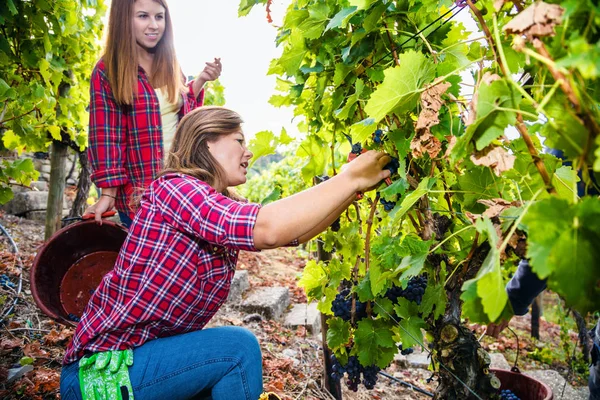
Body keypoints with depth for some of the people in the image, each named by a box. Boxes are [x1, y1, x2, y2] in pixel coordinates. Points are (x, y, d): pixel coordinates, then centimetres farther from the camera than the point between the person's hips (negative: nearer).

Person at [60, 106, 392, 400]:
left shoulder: (223, 213, 4)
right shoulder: (172, 188, -20)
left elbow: (294, 231, 4)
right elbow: (268, 229, -34)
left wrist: (357, 186, -2)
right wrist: (350, 178, -26)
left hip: (146, 354, 9)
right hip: (100, 371, -8)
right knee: (238, 348, -17)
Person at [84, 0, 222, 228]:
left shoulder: (170, 65, 9)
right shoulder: (107, 72, -7)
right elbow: (105, 136, -11)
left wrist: (200, 81, 4)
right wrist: (108, 193, -16)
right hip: (137, 192, -5)